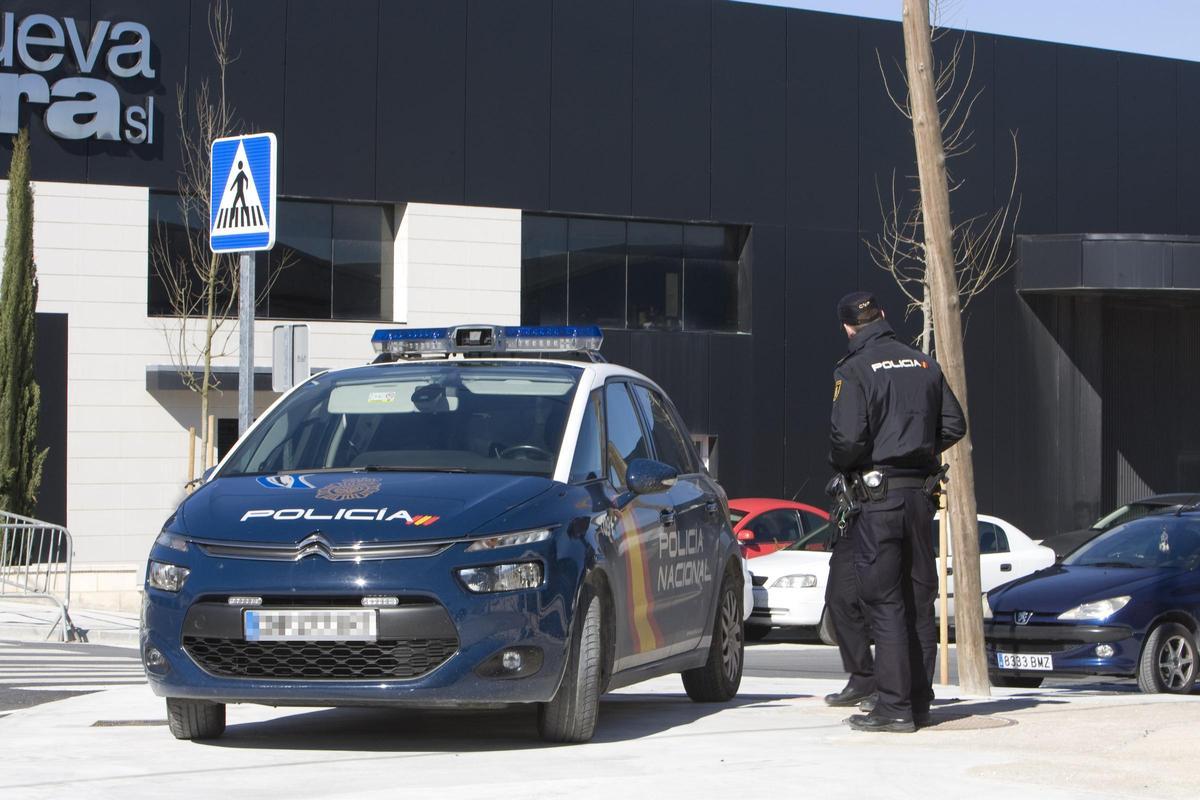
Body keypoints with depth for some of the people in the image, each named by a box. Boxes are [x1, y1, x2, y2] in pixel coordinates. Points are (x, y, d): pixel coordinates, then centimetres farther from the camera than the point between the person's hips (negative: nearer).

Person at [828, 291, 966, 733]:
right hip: (920, 492, 6)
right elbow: (954, 426, 11)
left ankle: (894, 706, -7)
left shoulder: (854, 370, -10)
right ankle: (920, 701, 17)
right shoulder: (924, 365, 9)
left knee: (883, 602, -4)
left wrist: (840, 466, 2)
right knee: (919, 600, 12)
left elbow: (848, 436, -19)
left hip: (877, 496, -6)